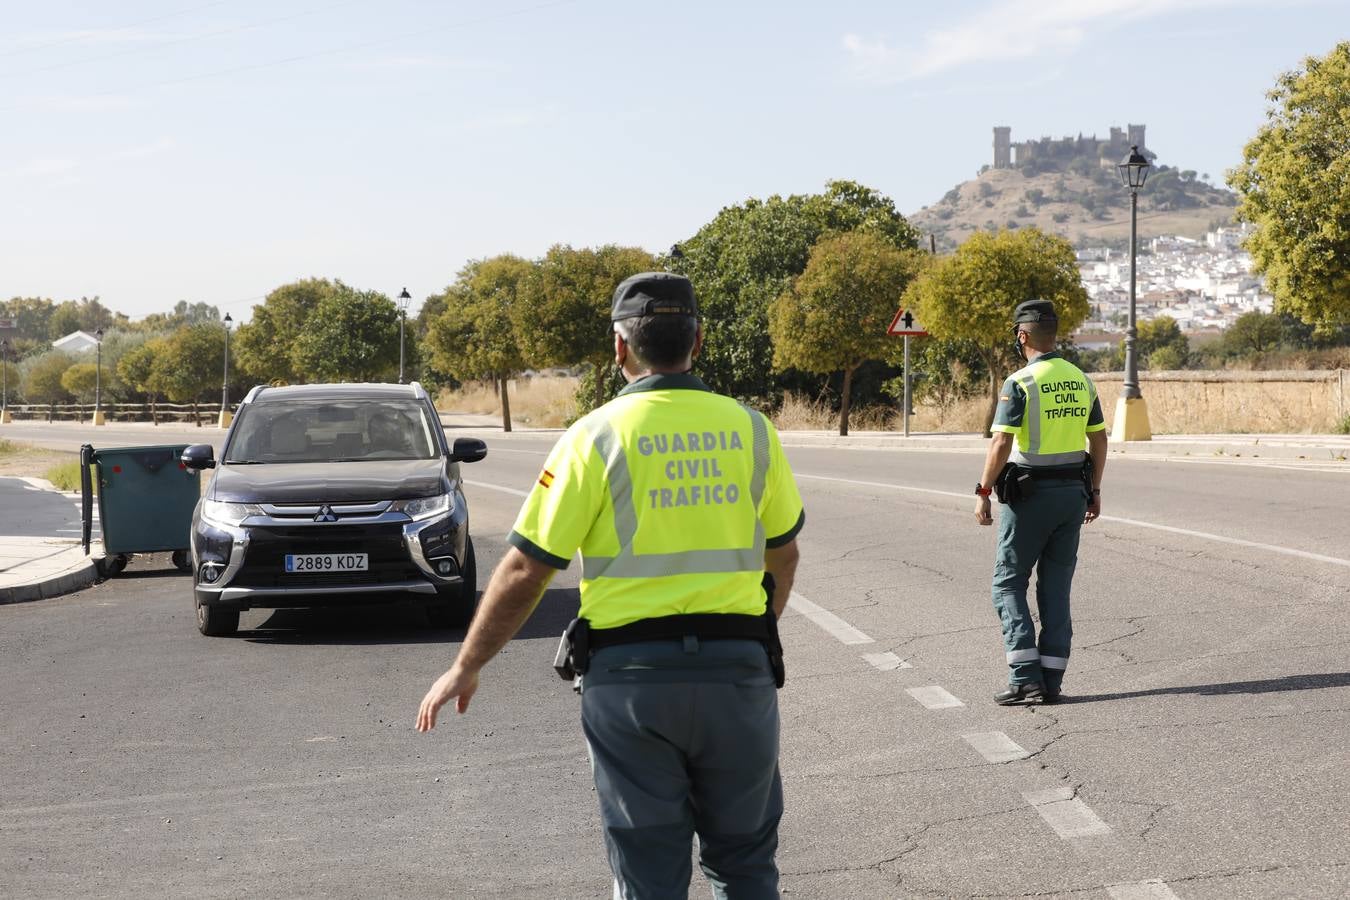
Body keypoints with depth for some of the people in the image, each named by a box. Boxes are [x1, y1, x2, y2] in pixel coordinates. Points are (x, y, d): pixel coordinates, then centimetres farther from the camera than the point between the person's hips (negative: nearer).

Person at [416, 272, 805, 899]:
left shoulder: (596, 437, -7)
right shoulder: (749, 429, 2)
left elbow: (524, 570, -6)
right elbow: (783, 554, 13)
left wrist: (464, 670, 4)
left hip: (630, 676, -2)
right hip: (738, 671, 2)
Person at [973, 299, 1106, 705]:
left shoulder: (1020, 382, -13)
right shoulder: (1080, 379, 8)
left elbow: (1001, 444, -19)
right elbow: (1098, 440, 13)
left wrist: (983, 493, -11)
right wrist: (1094, 491, 20)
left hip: (1029, 493, -6)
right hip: (1072, 492, 6)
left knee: (1009, 582, 4)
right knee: (1056, 587, 10)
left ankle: (1025, 676, -7)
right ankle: (1051, 682, 8)